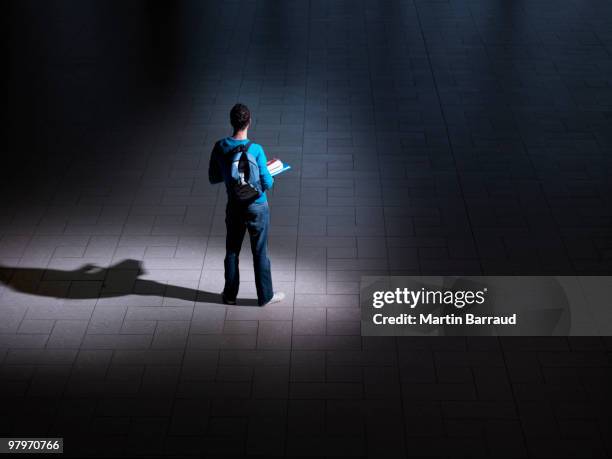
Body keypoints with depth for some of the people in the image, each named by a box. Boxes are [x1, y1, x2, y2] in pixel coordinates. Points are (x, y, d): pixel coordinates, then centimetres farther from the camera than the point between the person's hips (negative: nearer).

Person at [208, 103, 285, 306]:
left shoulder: (219, 147, -10)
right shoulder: (255, 150, -22)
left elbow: (213, 178, 1)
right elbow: (267, 183, -17)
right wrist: (269, 174, 4)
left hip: (234, 207, 3)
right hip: (257, 208, -3)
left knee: (231, 251, 18)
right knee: (260, 253, 10)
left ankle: (230, 294, 30)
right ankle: (265, 296, 23)